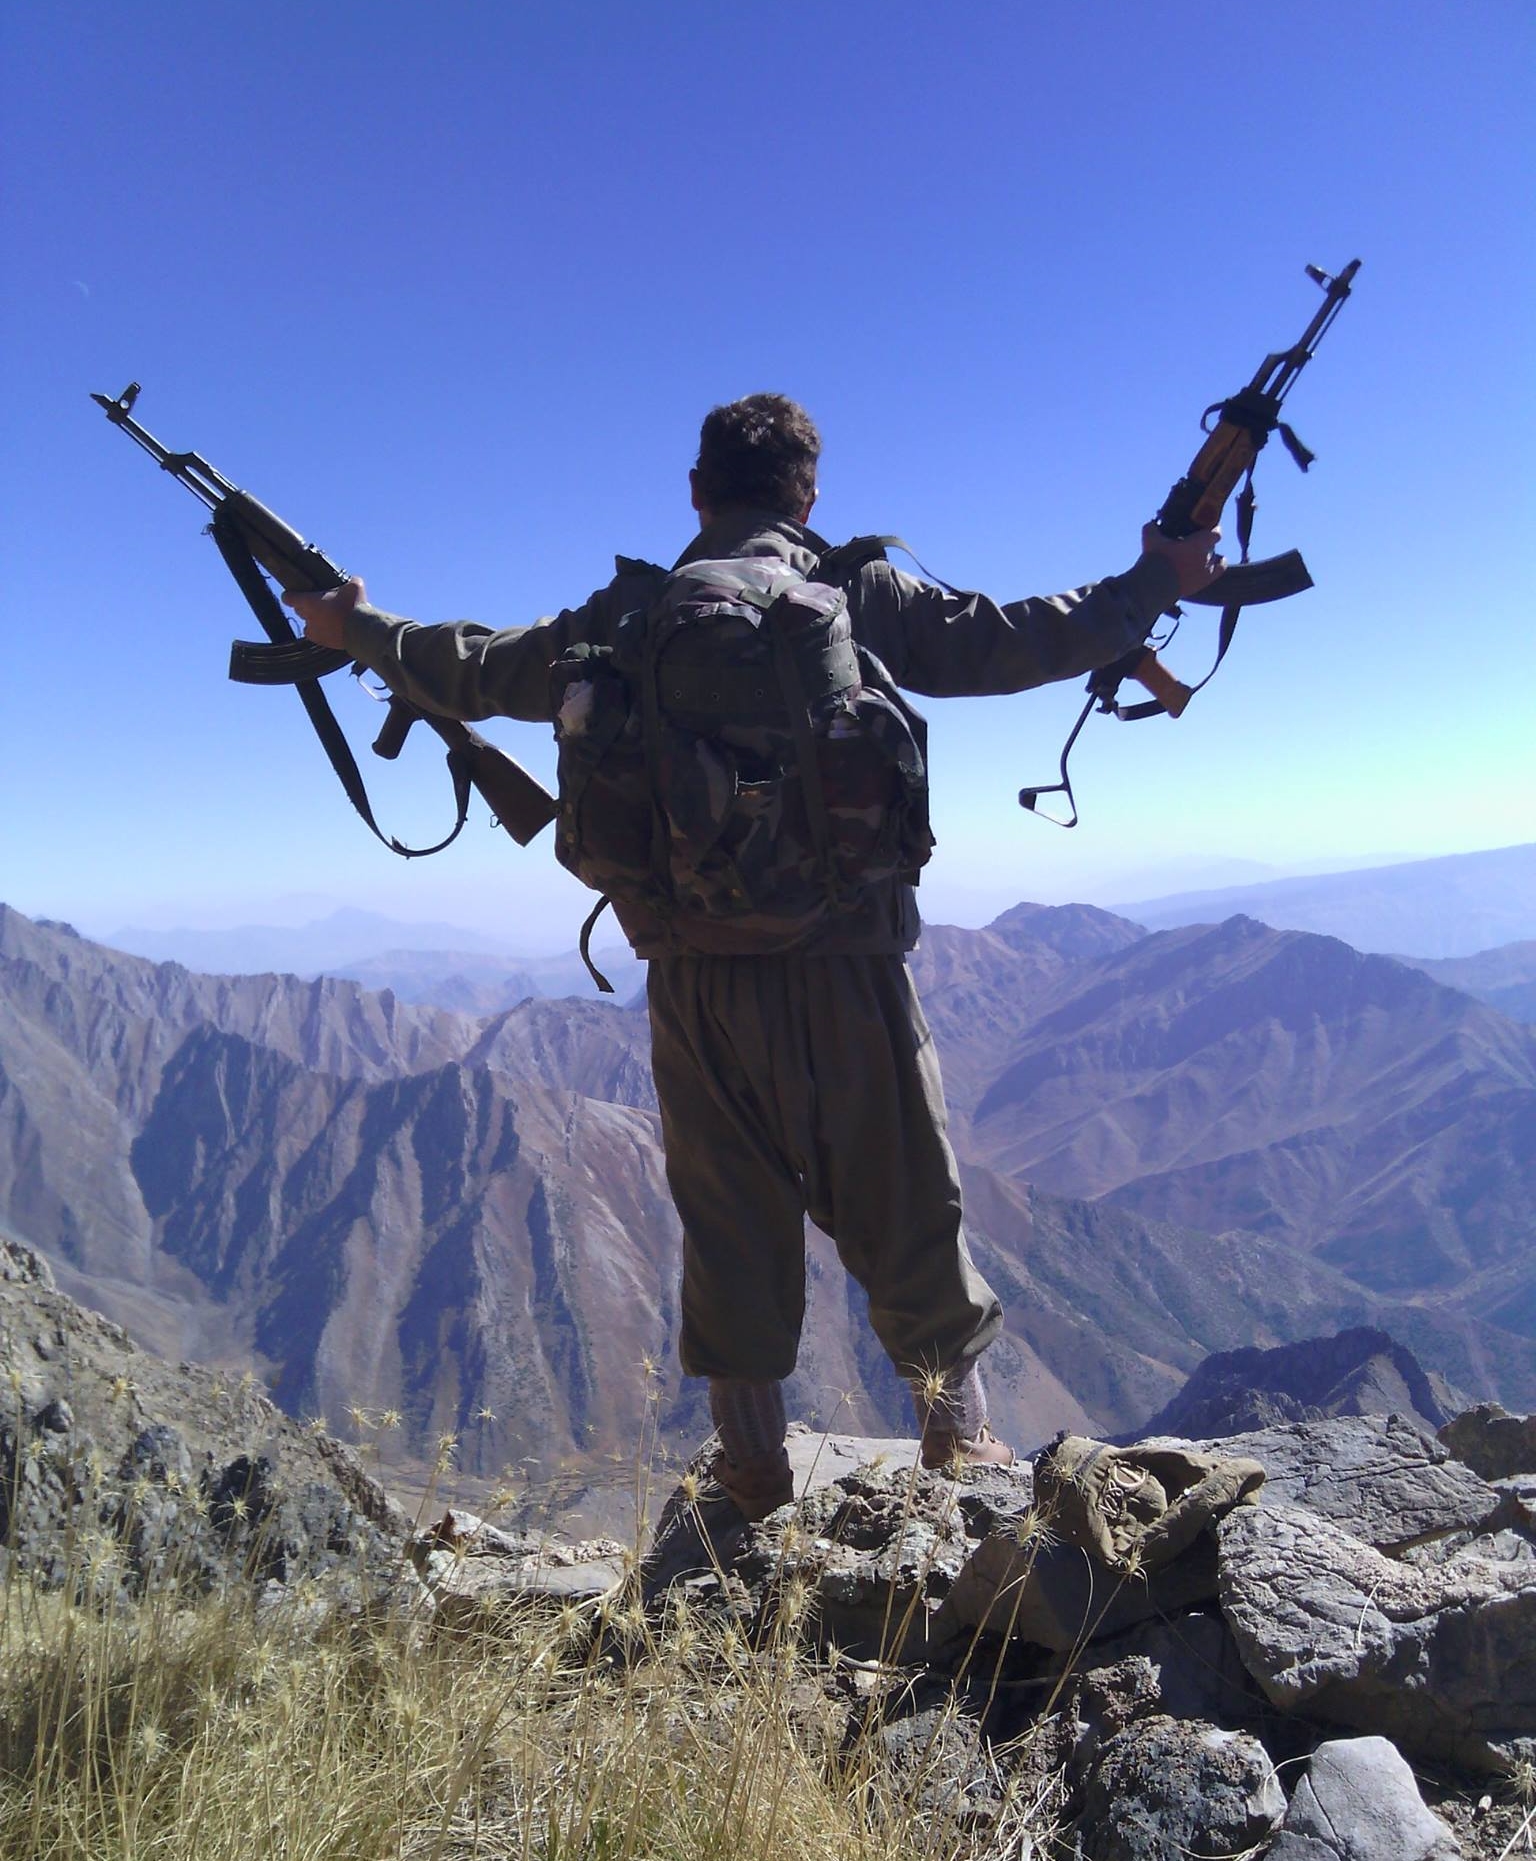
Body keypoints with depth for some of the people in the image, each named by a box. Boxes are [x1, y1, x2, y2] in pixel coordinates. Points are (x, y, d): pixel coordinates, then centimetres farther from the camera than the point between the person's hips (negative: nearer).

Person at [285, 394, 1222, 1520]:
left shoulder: (633, 614, 7)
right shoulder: (861, 595, 3)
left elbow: (481, 673, 14)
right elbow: (1014, 642, 2)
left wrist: (358, 627, 31)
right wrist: (1156, 583, 16)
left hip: (697, 974, 2)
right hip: (845, 965, -1)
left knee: (730, 1215, 13)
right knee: (904, 1203, 13)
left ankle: (755, 1468, 24)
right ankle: (959, 1436, 26)